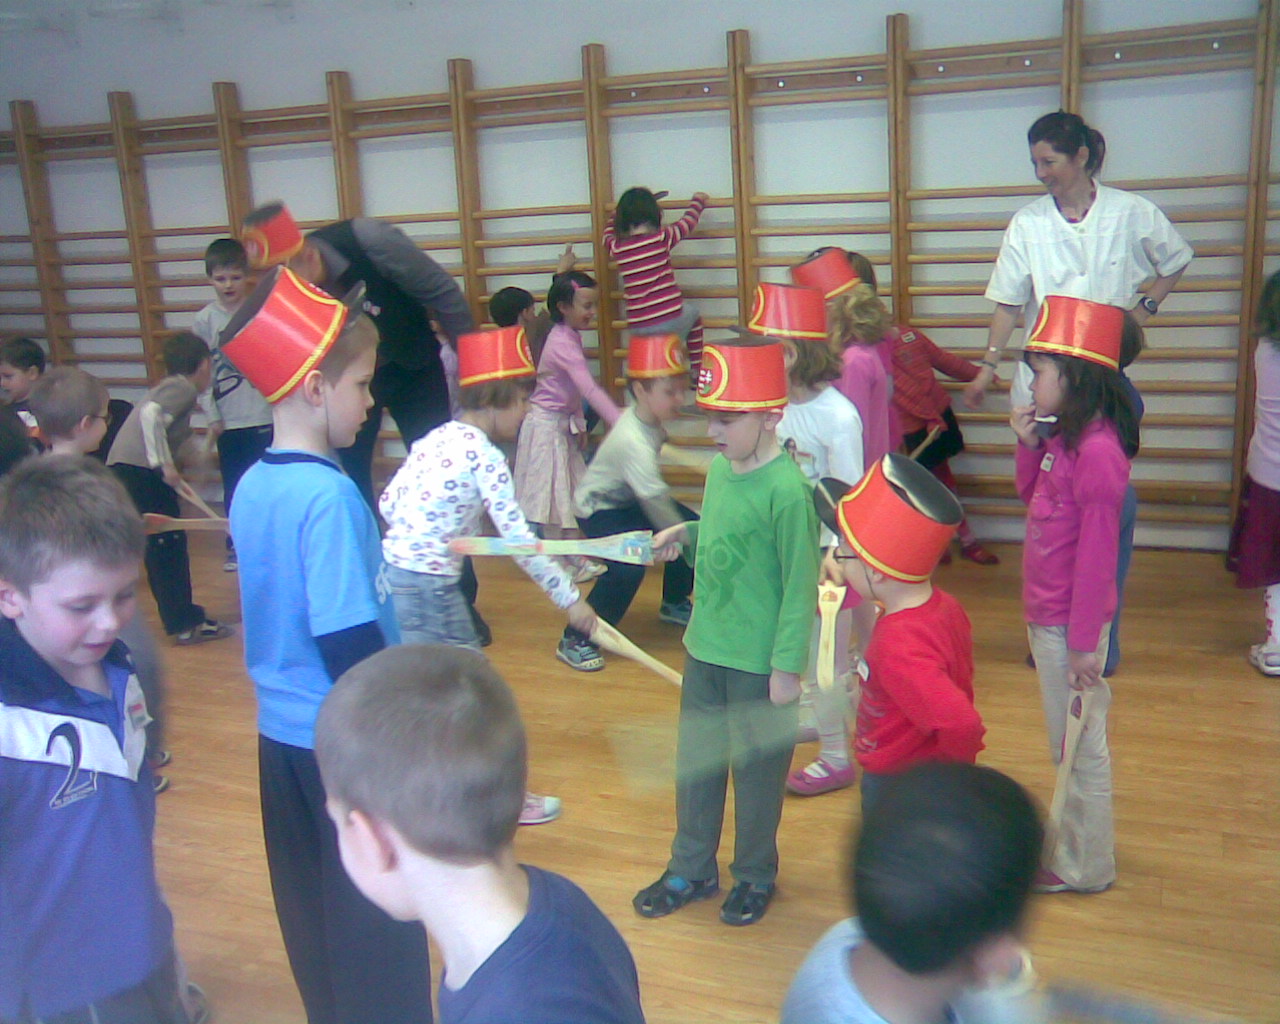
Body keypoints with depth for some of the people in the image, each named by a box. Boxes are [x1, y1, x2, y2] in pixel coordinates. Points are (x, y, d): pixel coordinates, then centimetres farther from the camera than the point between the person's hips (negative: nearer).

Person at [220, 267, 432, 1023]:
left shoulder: (252, 485, 3)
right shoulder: (331, 494, -22)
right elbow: (351, 644, -23)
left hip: (281, 732, 8)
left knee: (314, 916, 21)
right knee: (378, 919, 8)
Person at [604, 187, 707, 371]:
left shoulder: (615, 247, 2)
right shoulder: (661, 238, -7)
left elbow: (608, 233, 27)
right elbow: (688, 223, 10)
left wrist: (623, 209, 41)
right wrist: (698, 201, 30)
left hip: (636, 327, 3)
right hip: (670, 319, -3)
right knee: (693, 316, 29)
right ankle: (697, 372, 32)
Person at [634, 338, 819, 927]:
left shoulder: (787, 490, -20)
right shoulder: (719, 468, 3)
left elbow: (800, 585, -17)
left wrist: (788, 667, -16)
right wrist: (684, 533, -1)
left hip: (759, 663, -7)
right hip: (703, 651, 7)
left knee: (757, 773, 11)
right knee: (695, 763, 18)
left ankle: (755, 877, 33)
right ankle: (691, 871, 37)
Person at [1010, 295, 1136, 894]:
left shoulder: (1097, 451, -23)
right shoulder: (1064, 437, 5)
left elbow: (1097, 554, -23)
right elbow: (1032, 497, 20)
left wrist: (1082, 643, -19)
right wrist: (1028, 444, 3)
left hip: (1070, 623, -9)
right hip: (1047, 615, 9)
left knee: (1081, 743, 7)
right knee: (1069, 742, 22)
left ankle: (1086, 867, 23)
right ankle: (1071, 839, 39)